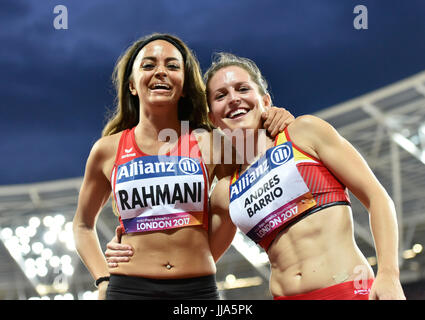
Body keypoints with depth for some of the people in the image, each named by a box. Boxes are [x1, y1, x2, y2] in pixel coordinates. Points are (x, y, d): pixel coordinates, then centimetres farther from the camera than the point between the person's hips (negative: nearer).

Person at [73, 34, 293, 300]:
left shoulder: (209, 143, 4)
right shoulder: (108, 150, 6)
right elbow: (83, 225, 20)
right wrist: (103, 280, 7)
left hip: (199, 288, 1)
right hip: (129, 288, -1)